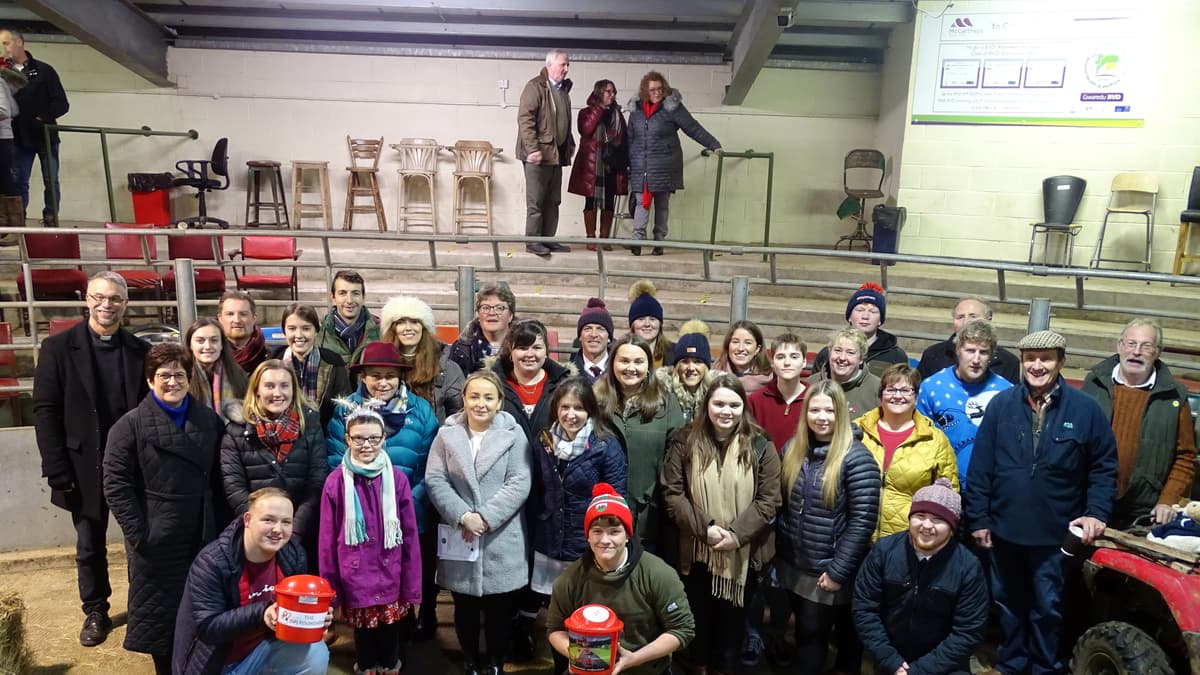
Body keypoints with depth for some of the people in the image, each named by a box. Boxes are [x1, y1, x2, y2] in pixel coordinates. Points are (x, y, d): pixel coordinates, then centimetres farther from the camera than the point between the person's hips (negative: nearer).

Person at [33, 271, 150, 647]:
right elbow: (45, 412, -5)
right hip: (85, 468, 0)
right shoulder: (58, 347, -2)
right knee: (89, 547, 13)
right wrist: (57, 470, -10)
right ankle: (96, 612, 30)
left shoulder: (140, 351, 2)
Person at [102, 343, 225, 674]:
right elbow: (116, 484, -9)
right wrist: (137, 533, -13)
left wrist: (219, 523, 4)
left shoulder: (209, 420, 7)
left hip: (201, 538, 3)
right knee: (159, 611, 10)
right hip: (155, 542, -3)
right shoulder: (131, 424, -6)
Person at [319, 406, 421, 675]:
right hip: (355, 584, 0)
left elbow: (410, 536, -1)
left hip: (391, 582, 0)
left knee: (390, 641, 12)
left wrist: (413, 588, -1)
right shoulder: (335, 482, -5)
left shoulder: (397, 479, -5)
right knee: (364, 641, 12)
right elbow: (327, 541, 0)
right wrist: (330, 590, 2)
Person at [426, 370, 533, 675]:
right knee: (465, 609, 15)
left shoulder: (514, 434, -2)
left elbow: (519, 484, -9)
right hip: (459, 537, 2)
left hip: (502, 540, -1)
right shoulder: (447, 434, 3)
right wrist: (463, 516, -15)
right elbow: (435, 481, -3)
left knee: (500, 610, 10)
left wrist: (485, 518, -16)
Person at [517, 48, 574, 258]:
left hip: (557, 154, 8)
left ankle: (548, 240, 17)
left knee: (553, 201, 10)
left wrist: (570, 144, 18)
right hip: (538, 154, -8)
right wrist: (532, 149, -22)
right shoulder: (535, 87, -9)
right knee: (536, 201, -3)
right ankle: (533, 242, 3)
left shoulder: (563, 88, 16)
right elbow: (525, 119, -16)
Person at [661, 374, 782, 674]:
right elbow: (672, 494, -7)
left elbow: (768, 500, -8)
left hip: (742, 554, 0)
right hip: (696, 551, 1)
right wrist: (704, 528, -17)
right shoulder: (685, 442, -4)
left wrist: (736, 534, -18)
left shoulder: (760, 446, -5)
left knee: (733, 620, 15)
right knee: (698, 617, 18)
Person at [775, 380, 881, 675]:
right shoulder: (793, 449, 2)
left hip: (828, 571, -5)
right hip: (793, 563, 5)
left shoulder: (856, 457, -17)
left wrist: (838, 571, -18)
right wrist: (777, 550, 6)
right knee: (803, 632, 19)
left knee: (813, 634, 8)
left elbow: (862, 521, -18)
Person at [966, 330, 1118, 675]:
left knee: (1047, 608, 14)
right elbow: (980, 466, -2)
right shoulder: (1001, 404, -4)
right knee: (1008, 603, 18)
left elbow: (1104, 466, 2)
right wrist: (978, 518, -3)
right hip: (1004, 529, 2)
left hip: (1056, 534, -1)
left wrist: (1096, 513, -8)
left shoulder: (1086, 409, -6)